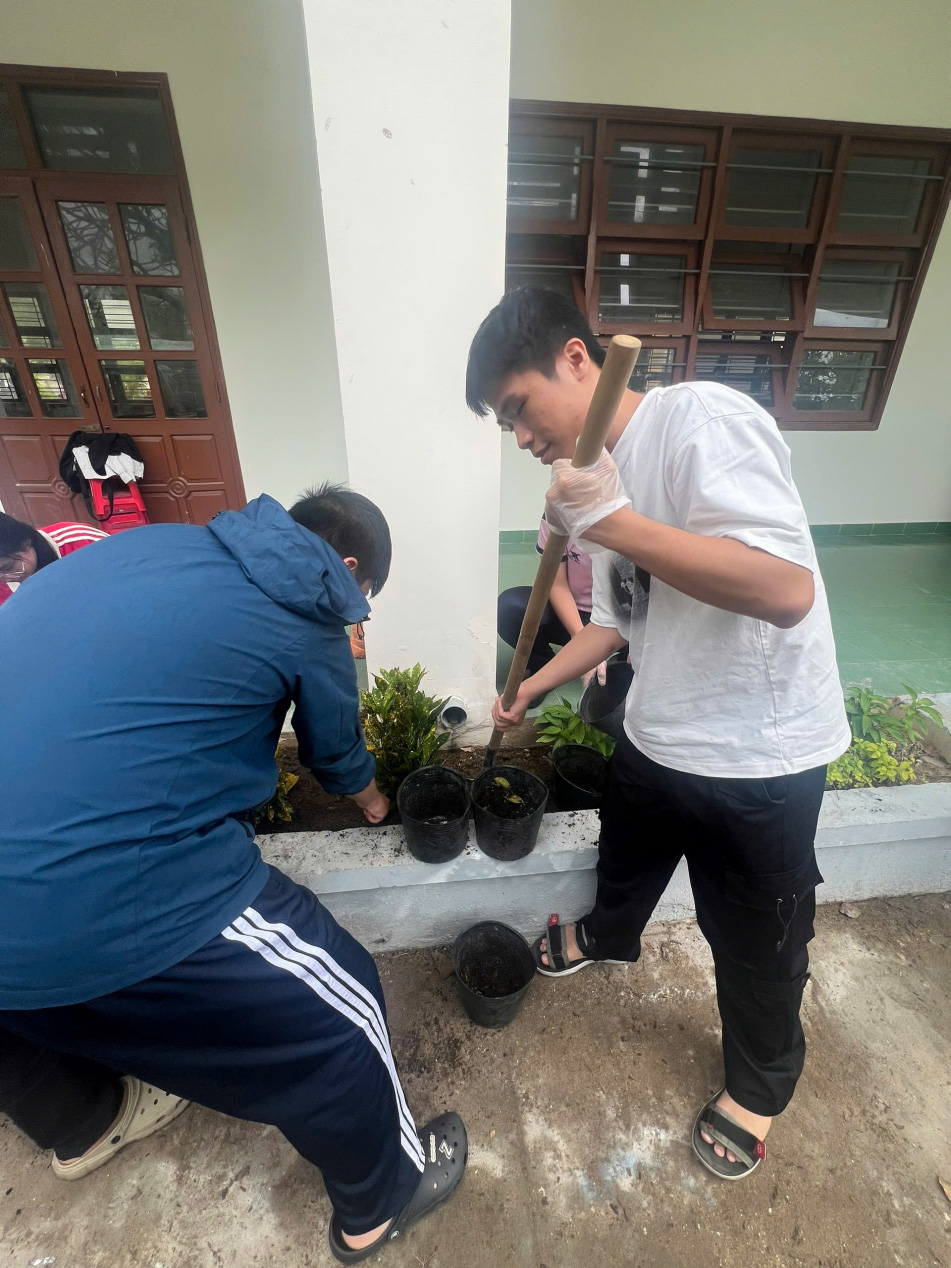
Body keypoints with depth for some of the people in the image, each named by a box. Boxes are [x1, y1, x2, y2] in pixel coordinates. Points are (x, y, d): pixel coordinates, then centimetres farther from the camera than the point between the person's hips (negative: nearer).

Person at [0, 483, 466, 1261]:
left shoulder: (159, 542, 13)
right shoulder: (308, 626, -5)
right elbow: (337, 753, 13)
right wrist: (372, 800, 36)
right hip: (92, 900, -8)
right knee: (338, 1013, 13)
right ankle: (381, 1201, 40)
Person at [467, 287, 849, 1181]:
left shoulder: (699, 418, -21)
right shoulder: (605, 470, 4)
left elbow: (788, 592, -31)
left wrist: (611, 521, -32)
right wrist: (529, 690, 10)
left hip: (760, 761, -7)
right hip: (655, 739, 8)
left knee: (755, 943, 17)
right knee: (624, 858, 31)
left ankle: (759, 1085, 49)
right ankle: (606, 938, 65)